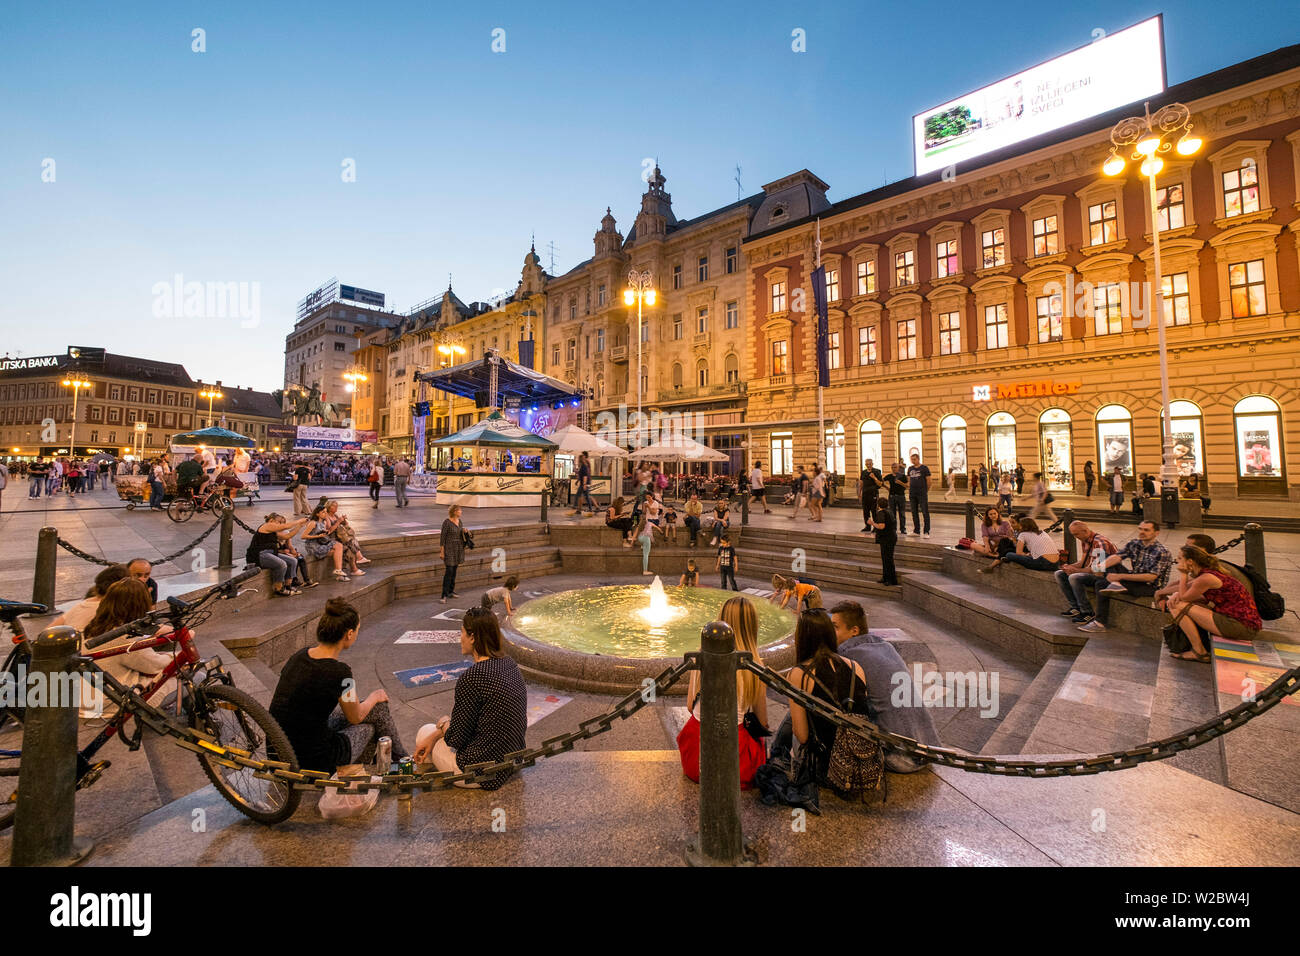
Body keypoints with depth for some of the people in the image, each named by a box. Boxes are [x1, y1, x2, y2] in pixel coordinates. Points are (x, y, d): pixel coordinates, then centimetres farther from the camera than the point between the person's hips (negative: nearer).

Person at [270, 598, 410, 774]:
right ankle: (401, 758, 36)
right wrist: (374, 698, 14)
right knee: (378, 708, 11)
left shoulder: (300, 655, -3)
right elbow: (355, 717, -8)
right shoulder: (339, 672, -26)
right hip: (314, 761, -7)